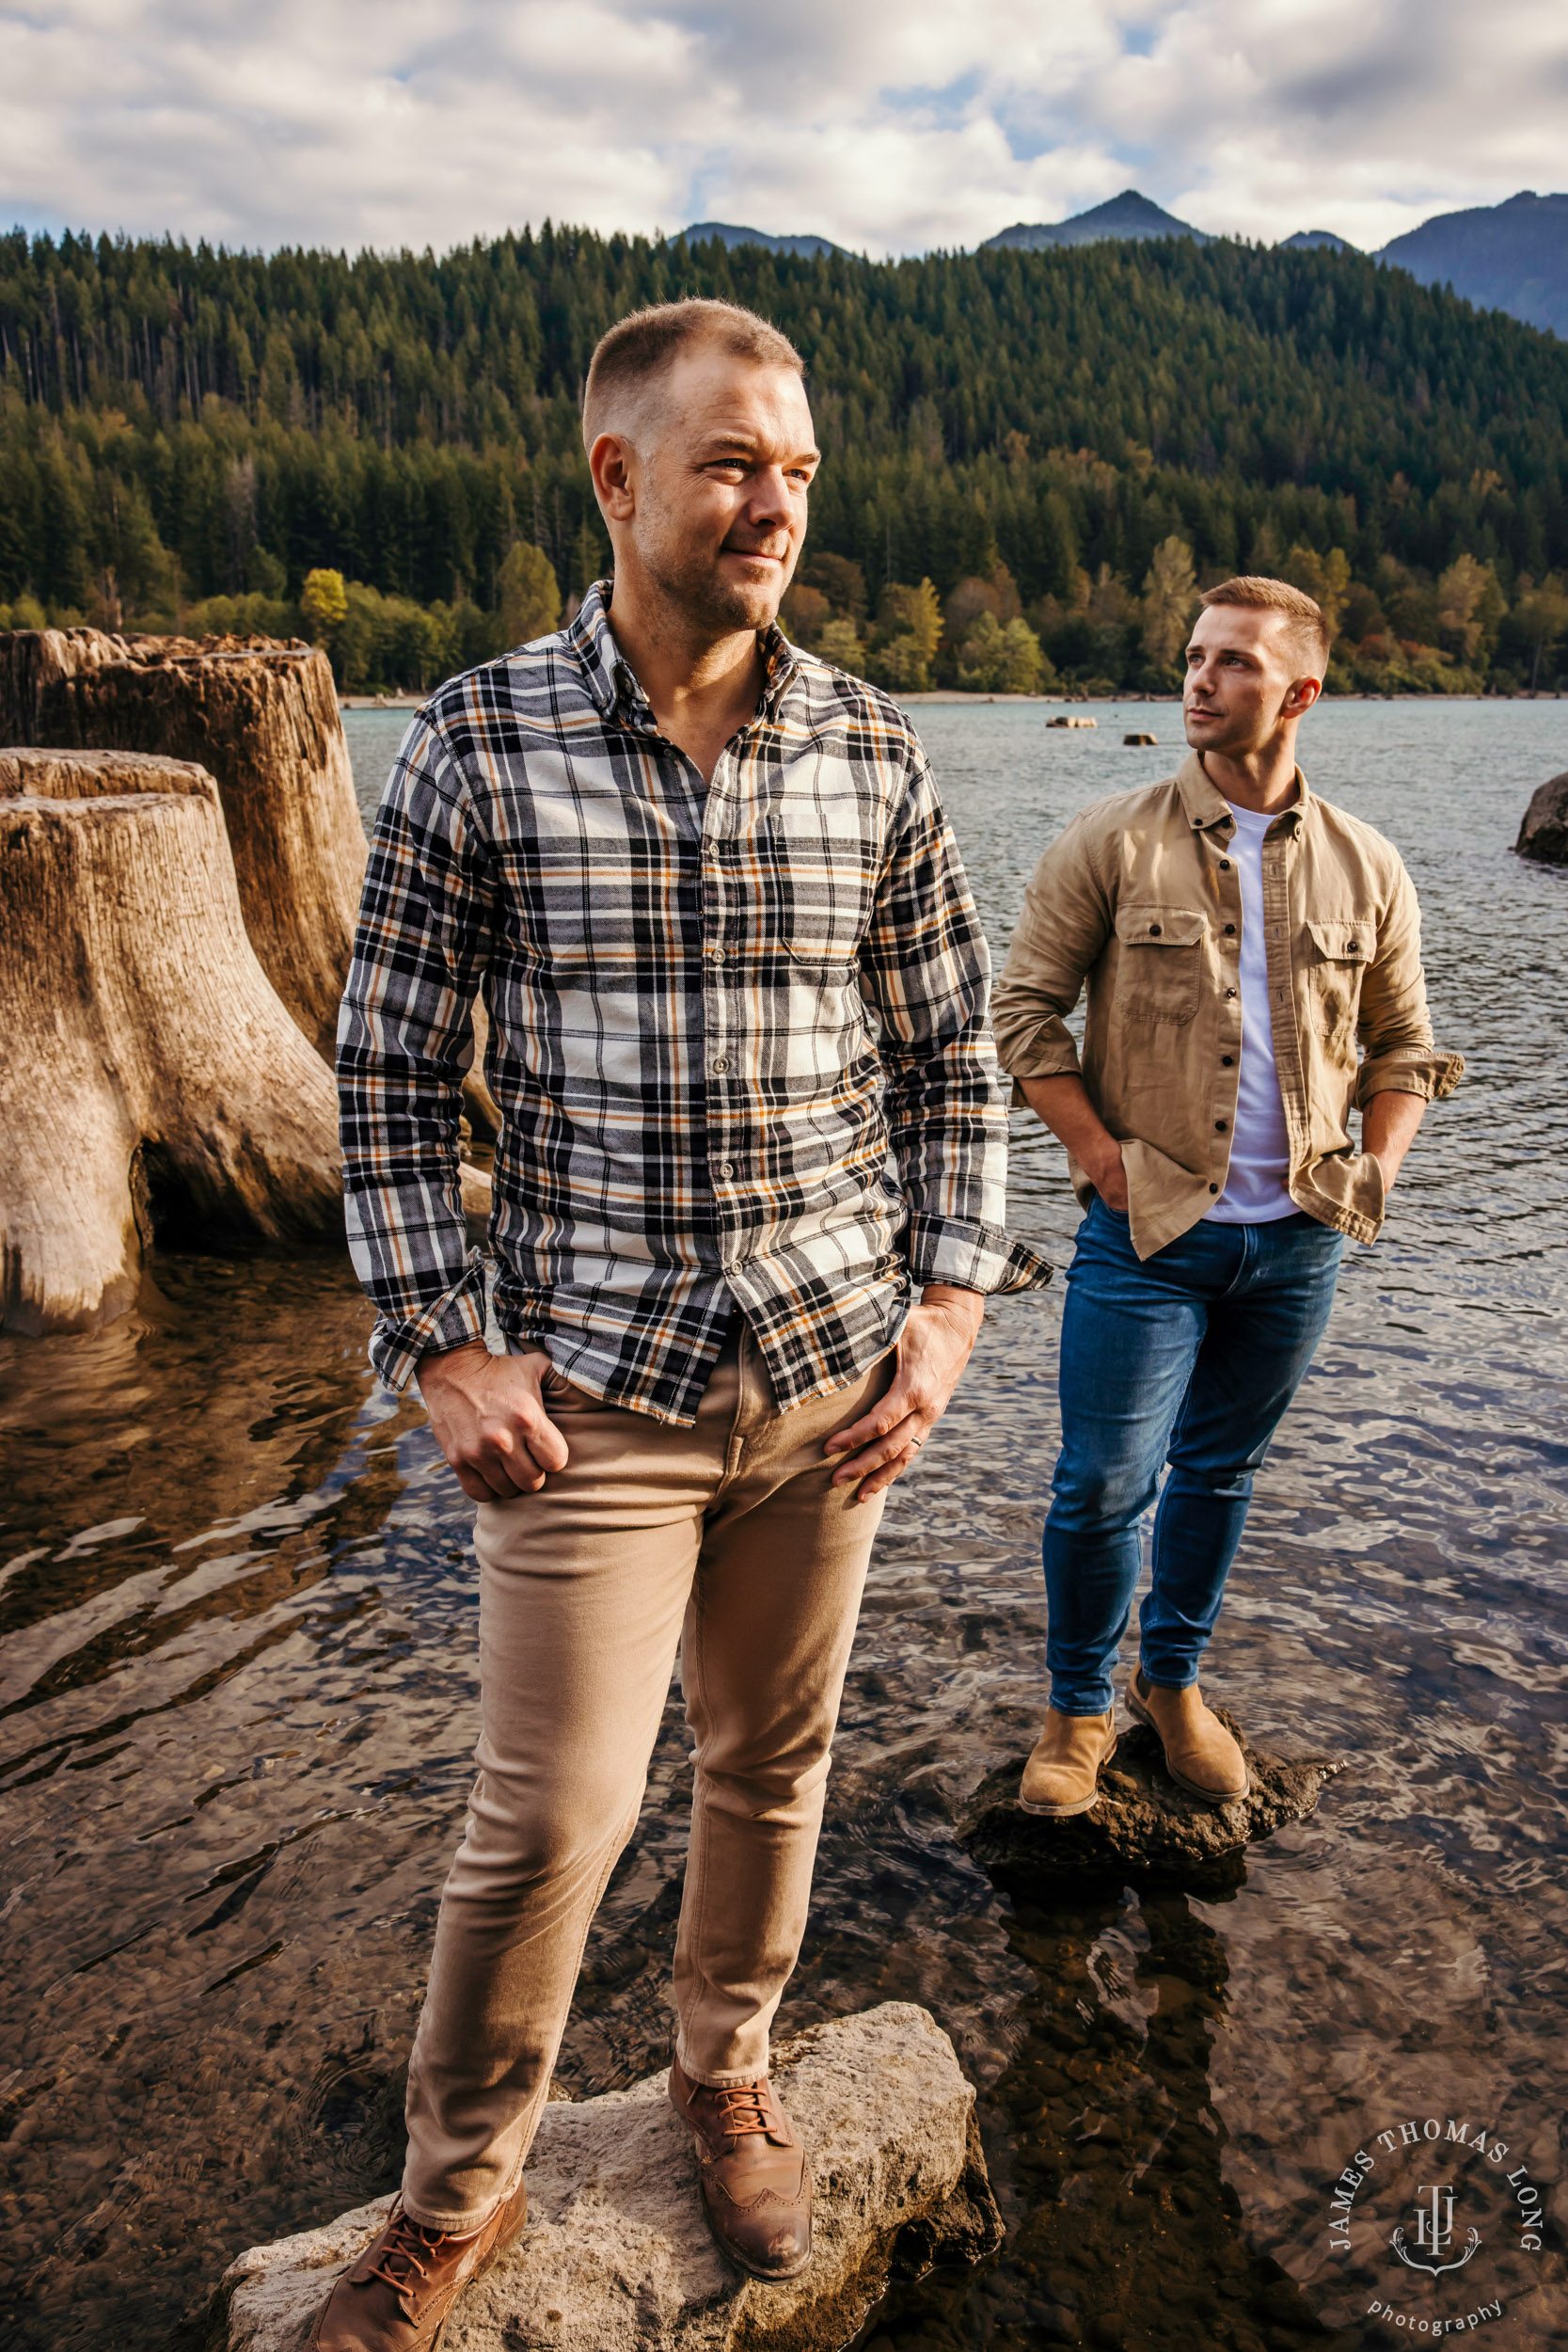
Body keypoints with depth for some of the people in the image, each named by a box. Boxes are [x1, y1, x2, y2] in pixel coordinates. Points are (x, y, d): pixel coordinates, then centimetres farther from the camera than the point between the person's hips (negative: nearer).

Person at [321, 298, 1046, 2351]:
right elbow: (393, 1069, -1)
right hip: (592, 1384, -2)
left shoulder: (872, 753, 2)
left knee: (773, 1761, 17)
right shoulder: (478, 742, -5)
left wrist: (949, 1305, 0)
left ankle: (728, 2075, 45)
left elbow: (951, 1055, 8)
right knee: (552, 1814, 2)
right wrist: (442, 1351, -7)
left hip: (834, 1368, 3)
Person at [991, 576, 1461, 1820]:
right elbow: (1024, 1010, -2)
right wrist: (1101, 1152, -9)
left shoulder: (1366, 866, 5)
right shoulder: (1112, 843, -4)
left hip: (1298, 1240, 3)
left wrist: (1379, 1167, 1)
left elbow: (1404, 1041, 14)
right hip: (1150, 1231, -3)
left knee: (1221, 1473, 16)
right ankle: (1079, 1707, 22)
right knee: (1105, 1482, -1)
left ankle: (1175, 1680, 37)